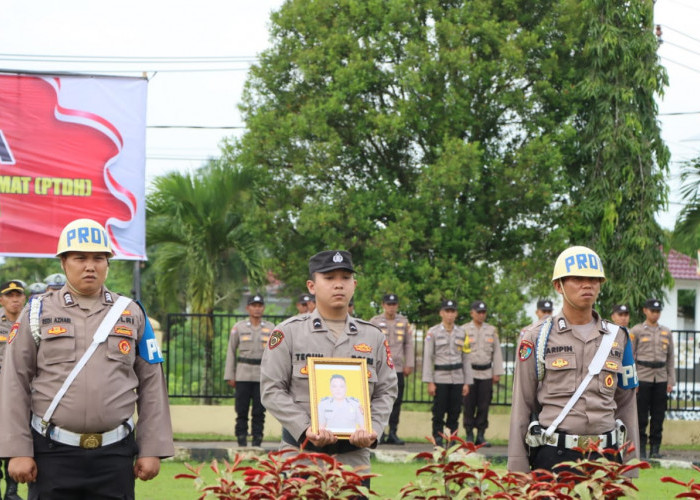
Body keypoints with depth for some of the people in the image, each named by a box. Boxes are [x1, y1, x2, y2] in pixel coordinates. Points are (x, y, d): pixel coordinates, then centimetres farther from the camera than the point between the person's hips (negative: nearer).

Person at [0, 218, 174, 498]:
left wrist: (152, 449, 1)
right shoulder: (38, 314, 4)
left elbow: (152, 386, 8)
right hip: (53, 454, -1)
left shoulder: (131, 314, 9)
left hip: (115, 454, 1)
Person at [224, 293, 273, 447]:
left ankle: (257, 439, 6)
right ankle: (241, 439, 4)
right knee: (242, 409, -2)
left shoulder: (271, 329, 8)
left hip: (263, 375, 0)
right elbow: (231, 352, 8)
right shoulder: (238, 327, 6)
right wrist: (230, 376, 3)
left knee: (259, 410, 0)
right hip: (243, 375, 0)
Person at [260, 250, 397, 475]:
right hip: (302, 453, -2)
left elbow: (386, 391, 12)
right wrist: (305, 429, -14)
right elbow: (272, 390, -1)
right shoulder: (288, 332, 3)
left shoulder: (374, 336, 13)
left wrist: (373, 429, -7)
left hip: (355, 454, 3)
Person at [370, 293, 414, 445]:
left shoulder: (404, 322, 10)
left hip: (398, 368, 3)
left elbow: (409, 344, 13)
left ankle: (393, 433, 7)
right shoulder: (375, 322, 2)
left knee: (396, 402, 2)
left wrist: (409, 364, 7)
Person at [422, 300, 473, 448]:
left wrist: (467, 382, 6)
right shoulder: (433, 332, 1)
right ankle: (438, 441, 4)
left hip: (458, 379, 3)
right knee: (439, 412, -3)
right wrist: (430, 382, -8)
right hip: (440, 378, -3)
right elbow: (427, 358, -2)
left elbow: (466, 359, 11)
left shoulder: (462, 333, 10)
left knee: (455, 413, 2)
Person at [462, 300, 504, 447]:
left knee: (484, 406, 2)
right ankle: (469, 435, 5)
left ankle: (481, 435, 8)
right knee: (469, 406, -1)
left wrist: (497, 373, 7)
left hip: (486, 373, 2)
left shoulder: (492, 330, 11)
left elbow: (497, 352, 12)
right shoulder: (464, 330, 3)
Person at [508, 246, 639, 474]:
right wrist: (518, 471, -3)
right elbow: (521, 406, 1)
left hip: (606, 456, 3)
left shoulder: (617, 338, 11)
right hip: (553, 456, -3)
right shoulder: (537, 337, 2)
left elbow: (626, 405, 13)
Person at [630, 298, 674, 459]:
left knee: (658, 416, 4)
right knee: (641, 416, -2)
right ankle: (641, 449, 3)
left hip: (661, 379, 3)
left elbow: (670, 358, 14)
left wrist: (671, 381, 7)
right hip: (643, 379, -3)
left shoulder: (666, 332, 12)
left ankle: (655, 448, 10)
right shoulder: (637, 331, 2)